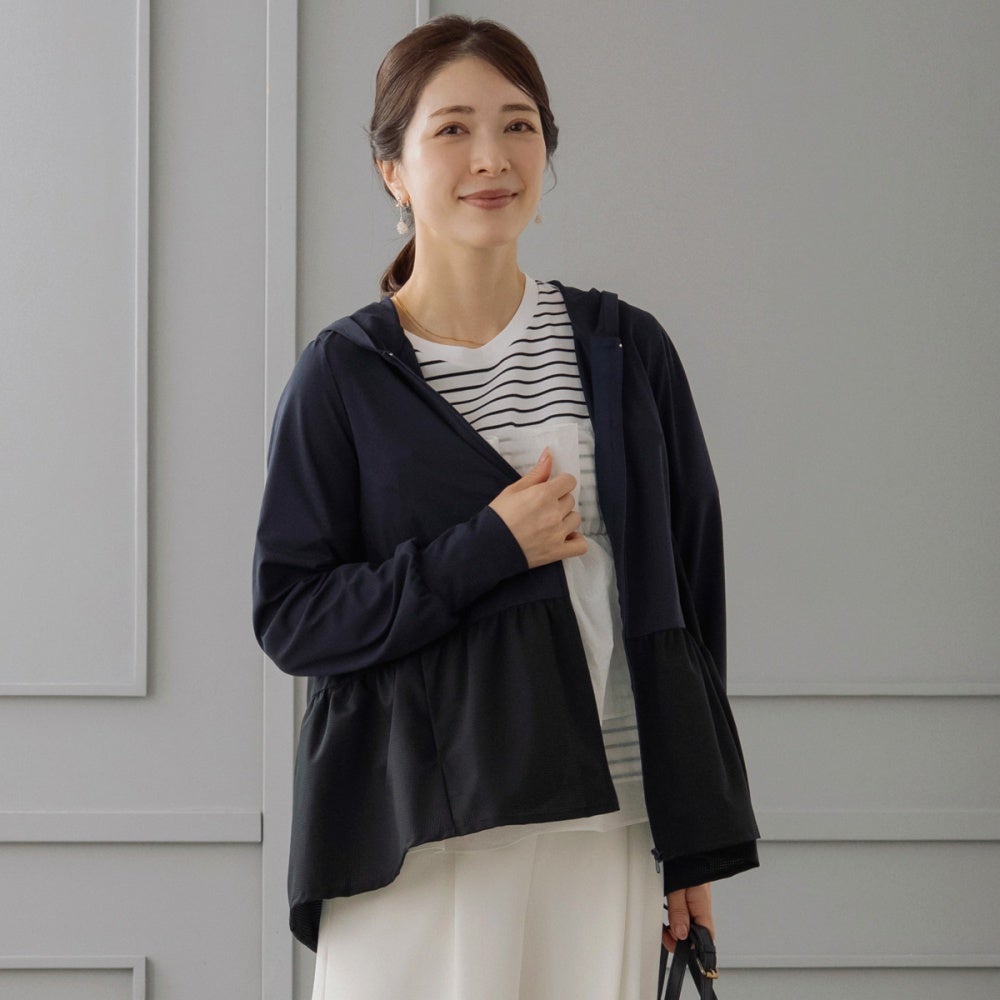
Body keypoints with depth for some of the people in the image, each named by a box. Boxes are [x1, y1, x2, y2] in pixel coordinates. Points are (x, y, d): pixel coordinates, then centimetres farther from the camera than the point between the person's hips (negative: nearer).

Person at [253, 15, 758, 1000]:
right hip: (416, 839, -2)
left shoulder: (625, 353, 7)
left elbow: (687, 594, 10)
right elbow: (289, 616, -3)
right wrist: (487, 549, -14)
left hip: (603, 826, 2)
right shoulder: (344, 376, 1)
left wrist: (696, 843, 8)